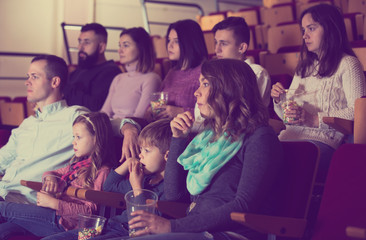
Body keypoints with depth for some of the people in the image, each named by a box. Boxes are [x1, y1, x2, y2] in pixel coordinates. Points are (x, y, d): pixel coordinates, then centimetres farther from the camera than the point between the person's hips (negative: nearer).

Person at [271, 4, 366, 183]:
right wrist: (279, 100, 5)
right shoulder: (304, 66, 26)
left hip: (324, 139, -6)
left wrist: (316, 119, -17)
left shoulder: (347, 64, 3)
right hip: (291, 135, 6)